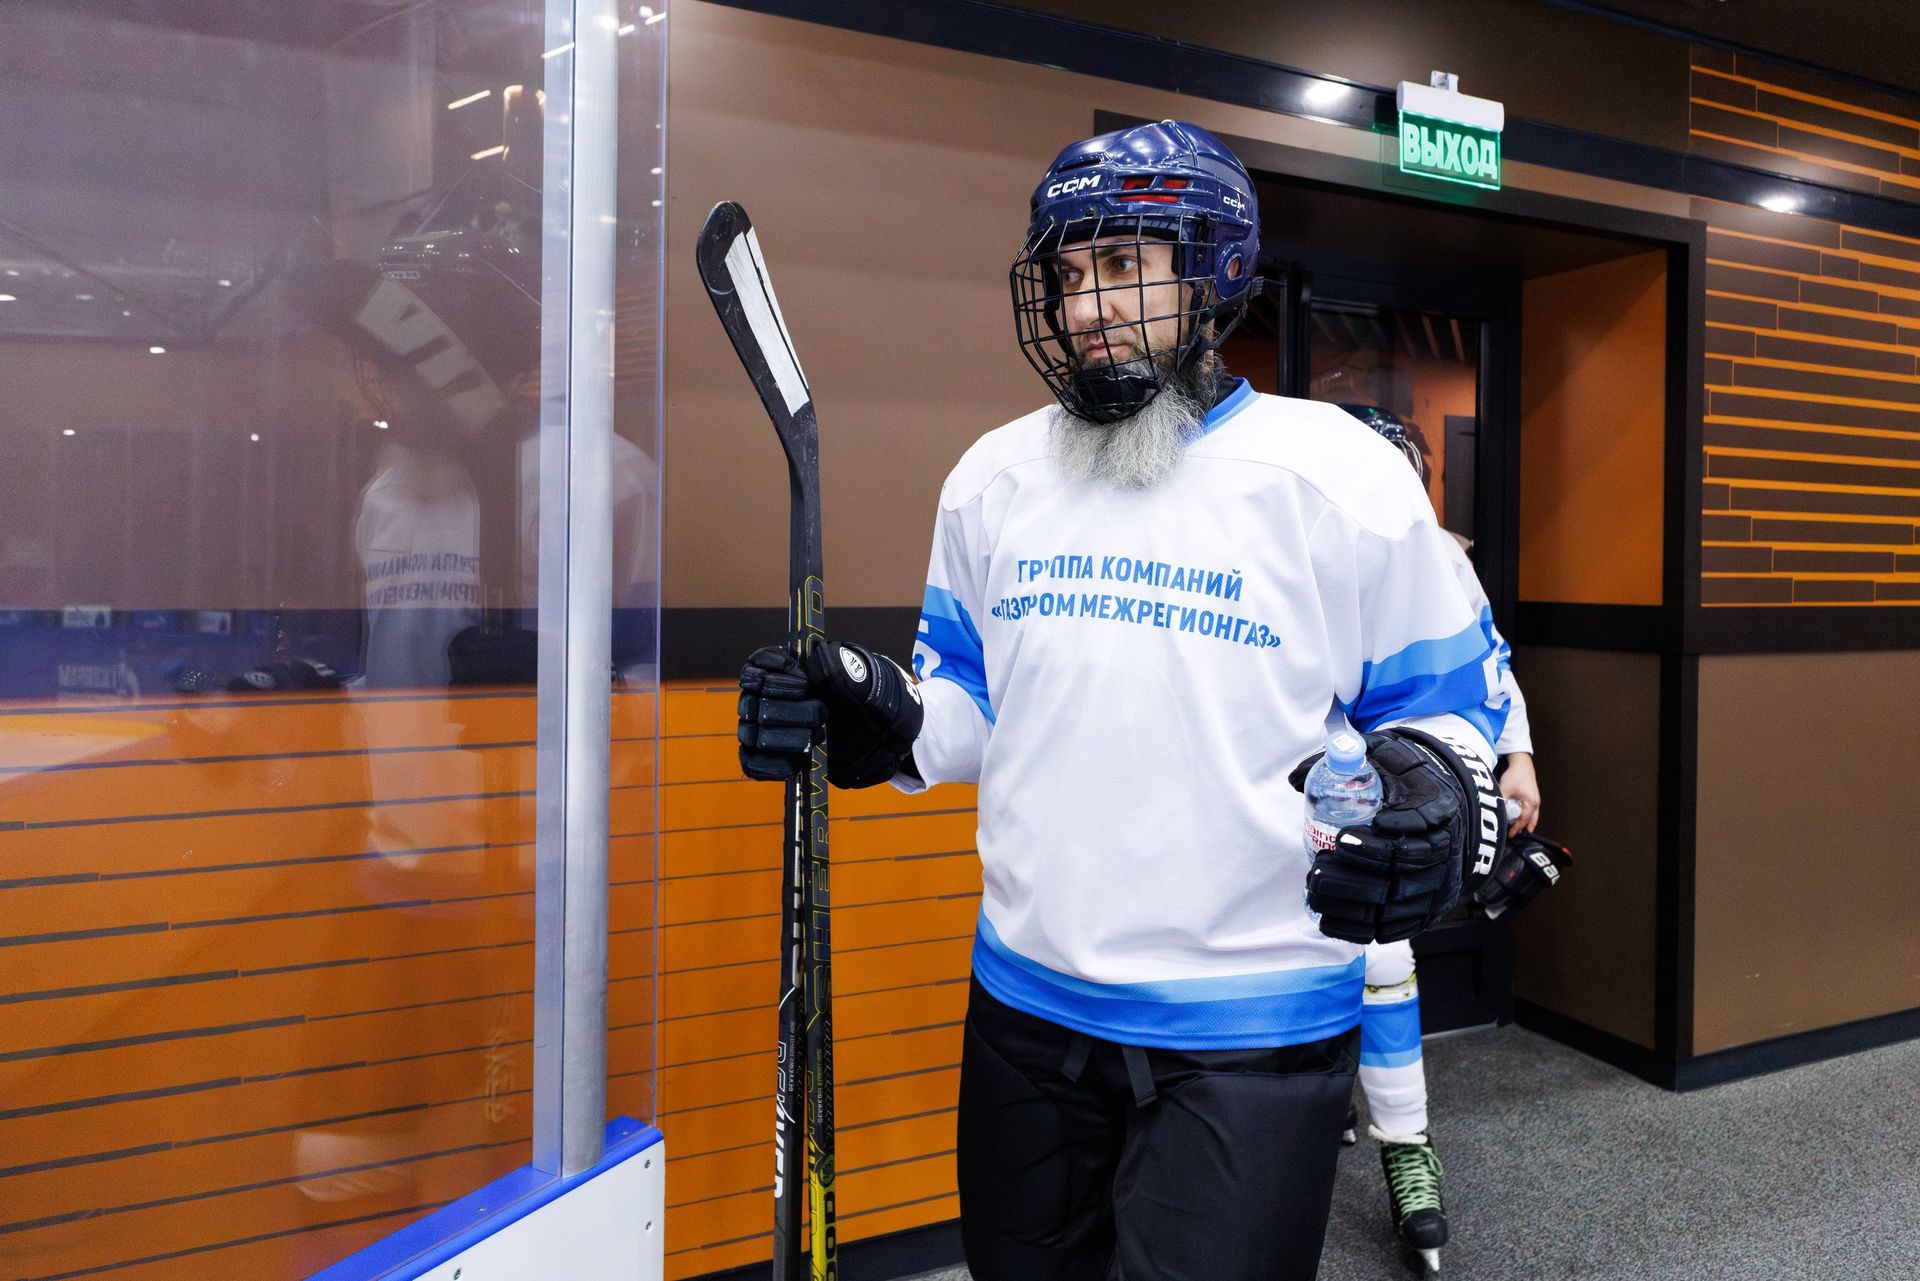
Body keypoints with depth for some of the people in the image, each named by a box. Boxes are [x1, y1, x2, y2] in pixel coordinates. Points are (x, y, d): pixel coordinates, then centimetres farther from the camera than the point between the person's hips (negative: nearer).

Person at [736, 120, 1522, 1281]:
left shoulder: (1343, 477, -8)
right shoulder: (994, 478, 4)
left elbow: (1442, 703, -1)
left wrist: (1433, 800, -22)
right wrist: (884, 723, -7)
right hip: (1026, 1005, 5)